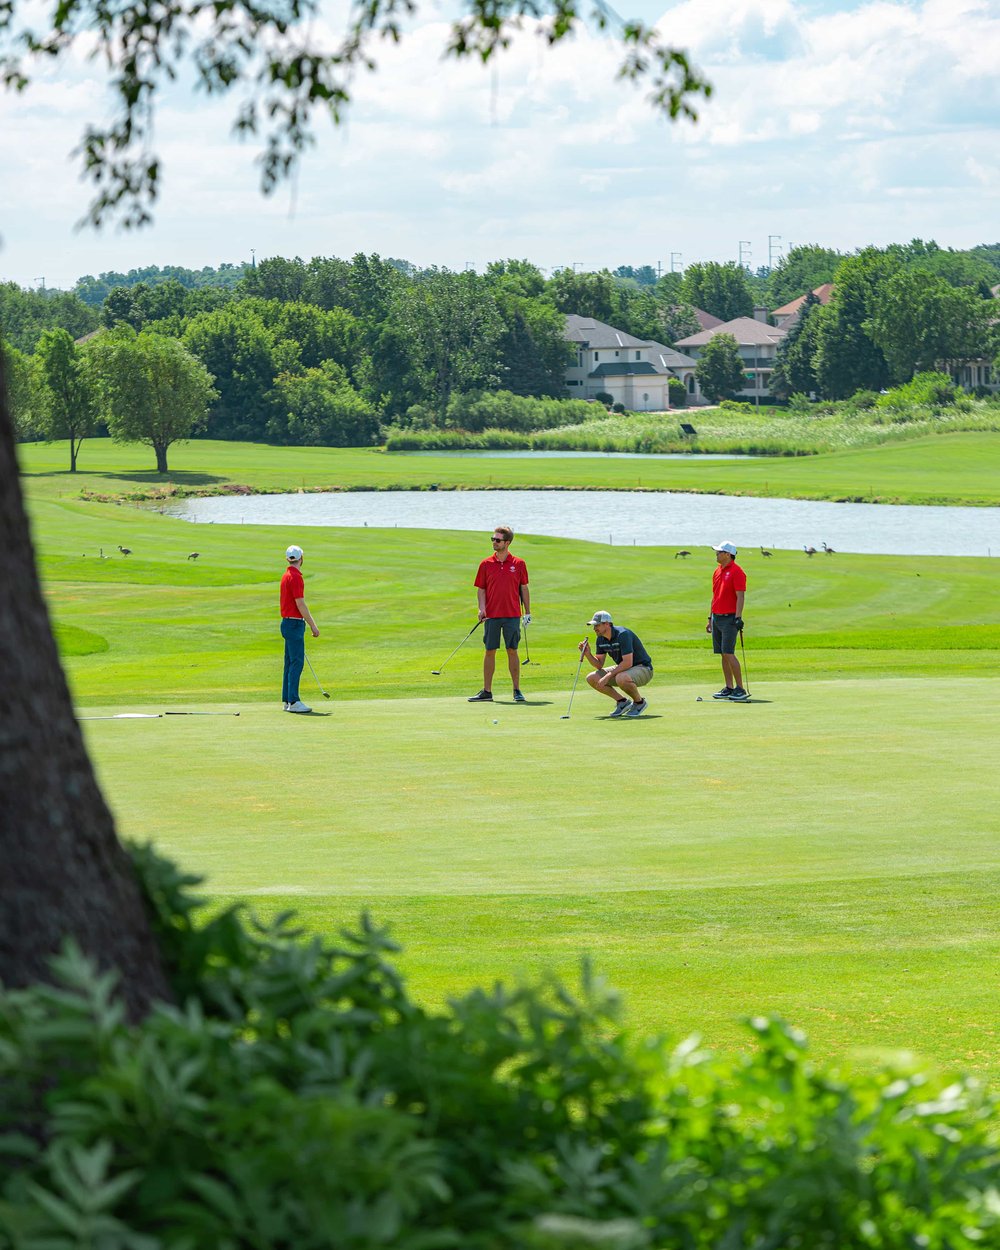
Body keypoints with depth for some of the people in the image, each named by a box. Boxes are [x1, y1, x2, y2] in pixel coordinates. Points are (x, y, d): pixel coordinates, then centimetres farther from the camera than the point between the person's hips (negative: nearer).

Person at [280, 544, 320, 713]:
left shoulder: (285, 575, 14)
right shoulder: (296, 577, -16)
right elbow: (300, 605, -18)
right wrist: (313, 626, -13)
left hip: (287, 622, 10)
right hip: (295, 623, -10)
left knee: (290, 662, 11)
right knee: (296, 662, -10)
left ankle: (286, 700, 13)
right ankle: (293, 701, -14)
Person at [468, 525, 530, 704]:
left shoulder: (518, 564, 1)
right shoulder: (486, 564, 4)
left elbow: (524, 588, 7)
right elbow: (481, 589, 7)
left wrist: (527, 612, 5)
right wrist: (482, 608, -8)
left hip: (512, 615, -1)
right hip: (492, 615, 1)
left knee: (512, 651, 1)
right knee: (490, 652, 3)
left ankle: (517, 691, 9)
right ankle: (487, 692, 8)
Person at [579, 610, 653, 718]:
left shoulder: (622, 634, -25)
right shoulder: (601, 639, 1)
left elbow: (628, 663, -31)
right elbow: (599, 665, 5)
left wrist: (608, 676, -29)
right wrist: (588, 654, -13)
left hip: (643, 668, -8)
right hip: (623, 670, 8)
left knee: (621, 679, -41)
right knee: (591, 678, -6)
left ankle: (639, 702, -11)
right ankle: (622, 702, 4)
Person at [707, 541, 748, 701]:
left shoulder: (736, 572, -10)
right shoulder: (717, 571, 15)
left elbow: (740, 597, -15)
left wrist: (738, 618, -21)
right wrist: (710, 618, 19)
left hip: (729, 618, -8)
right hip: (717, 618, 8)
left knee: (728, 653, -13)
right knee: (723, 655, 7)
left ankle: (740, 689, -9)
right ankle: (729, 688, 10)